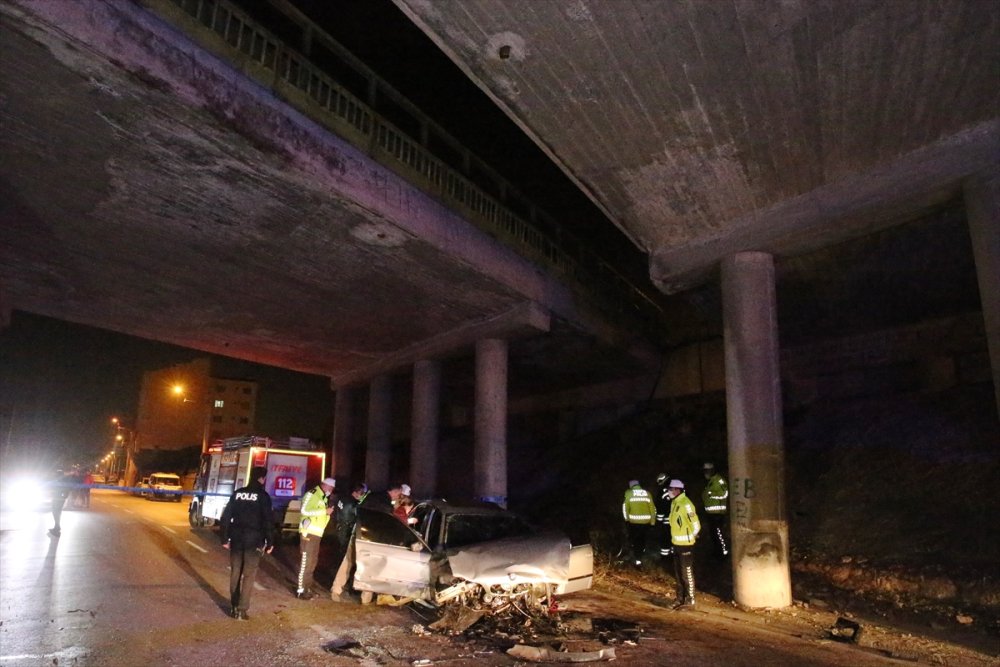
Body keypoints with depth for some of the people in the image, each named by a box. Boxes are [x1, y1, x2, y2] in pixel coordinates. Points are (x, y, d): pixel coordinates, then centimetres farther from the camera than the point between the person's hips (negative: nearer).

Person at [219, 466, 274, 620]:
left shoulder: (237, 493, 7)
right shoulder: (263, 496, -6)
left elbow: (226, 516, 7)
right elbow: (268, 521, -10)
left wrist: (225, 538, 13)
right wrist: (269, 542, -3)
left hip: (236, 539, 4)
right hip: (253, 541, -4)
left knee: (235, 573, 14)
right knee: (249, 575, 1)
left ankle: (234, 607, 20)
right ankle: (242, 609, -2)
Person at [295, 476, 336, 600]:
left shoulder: (324, 498, 16)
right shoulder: (312, 494, -13)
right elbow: (304, 511, -26)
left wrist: (329, 511, 5)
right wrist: (325, 511, -23)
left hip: (317, 534, 10)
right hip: (308, 532, -10)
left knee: (312, 561, 17)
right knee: (305, 562, -5)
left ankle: (307, 586, 28)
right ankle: (301, 590, 1)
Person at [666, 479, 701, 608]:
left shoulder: (685, 504, -20)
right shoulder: (674, 503, 8)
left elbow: (696, 524, -20)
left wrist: (692, 536, -6)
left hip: (685, 544, -9)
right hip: (676, 543, 9)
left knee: (687, 573, 1)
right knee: (678, 573, 16)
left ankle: (690, 599, 11)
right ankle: (680, 598, 27)